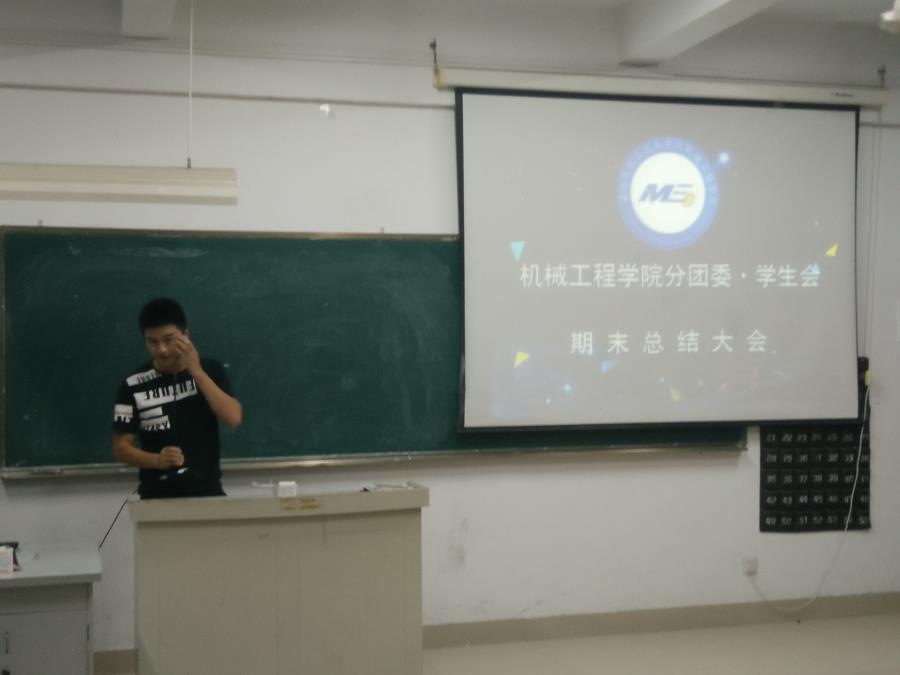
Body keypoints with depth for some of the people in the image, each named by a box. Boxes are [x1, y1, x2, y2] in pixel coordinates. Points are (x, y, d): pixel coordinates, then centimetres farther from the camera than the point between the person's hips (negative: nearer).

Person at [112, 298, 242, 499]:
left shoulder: (209, 370, 0)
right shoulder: (133, 386, -4)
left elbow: (233, 419, -13)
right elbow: (121, 447, -1)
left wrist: (196, 371, -16)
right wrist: (157, 460, -20)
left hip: (207, 492, 1)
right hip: (157, 497, -1)